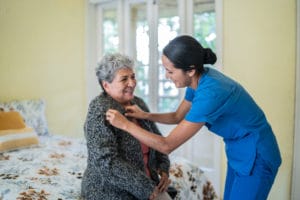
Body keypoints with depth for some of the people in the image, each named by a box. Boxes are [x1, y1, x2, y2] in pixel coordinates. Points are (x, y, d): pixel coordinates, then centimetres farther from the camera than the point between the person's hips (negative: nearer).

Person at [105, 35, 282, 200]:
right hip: (239, 153, 8)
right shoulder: (200, 78, -6)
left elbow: (167, 146, -27)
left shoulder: (210, 93, -33)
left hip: (255, 158, -8)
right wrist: (146, 115, -5)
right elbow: (178, 117, 10)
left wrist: (126, 124, -20)